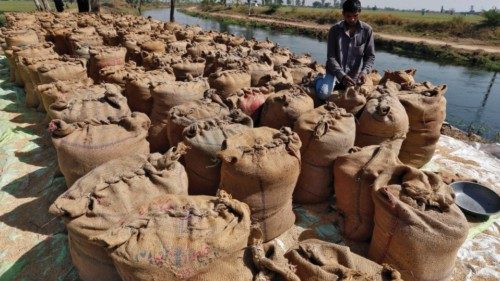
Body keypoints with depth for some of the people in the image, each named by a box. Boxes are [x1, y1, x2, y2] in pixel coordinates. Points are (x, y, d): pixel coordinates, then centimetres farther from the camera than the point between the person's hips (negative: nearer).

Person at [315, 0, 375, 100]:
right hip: (335, 71, -2)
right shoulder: (335, 30, -11)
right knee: (323, 94, -25)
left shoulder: (367, 30, -8)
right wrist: (342, 76, -26)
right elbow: (331, 57, -13)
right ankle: (320, 79, 11)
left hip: (354, 75, 2)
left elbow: (370, 56, -4)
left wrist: (364, 71, -25)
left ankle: (338, 85, 37)